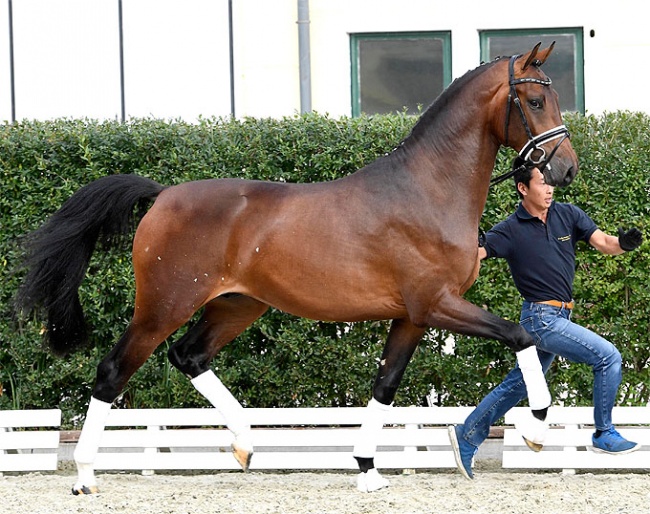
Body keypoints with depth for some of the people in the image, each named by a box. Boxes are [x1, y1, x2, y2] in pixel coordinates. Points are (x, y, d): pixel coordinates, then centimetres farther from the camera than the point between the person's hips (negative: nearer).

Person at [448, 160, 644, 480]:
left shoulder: (568, 216, 3)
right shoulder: (511, 231, -10)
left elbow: (602, 242, -4)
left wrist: (622, 244, -26)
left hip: (559, 317, 6)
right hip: (541, 318, -6)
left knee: (517, 385, 15)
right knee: (608, 357, -12)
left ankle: (467, 436, 25)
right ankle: (604, 435, -1)